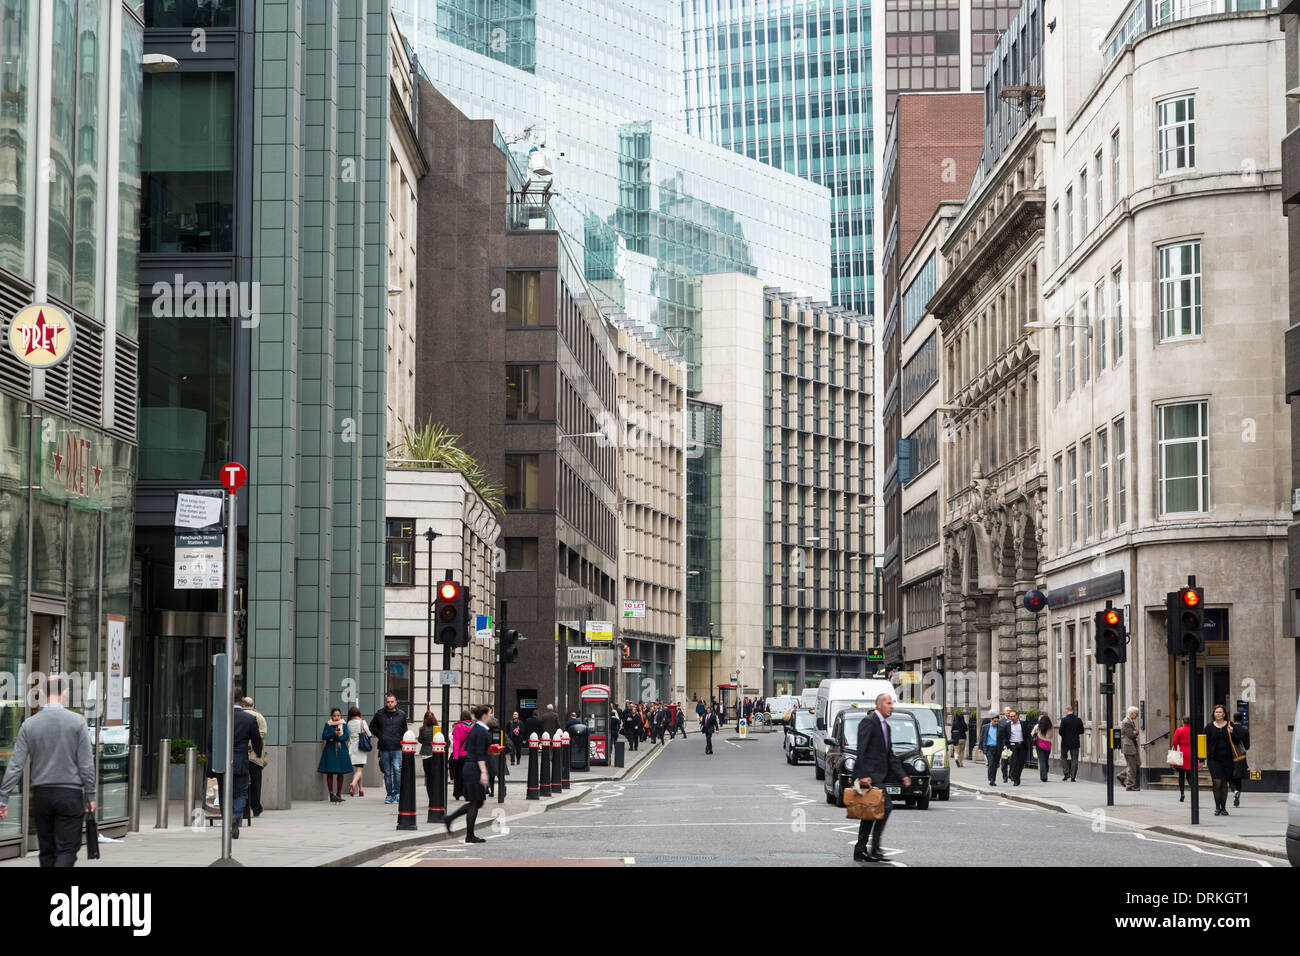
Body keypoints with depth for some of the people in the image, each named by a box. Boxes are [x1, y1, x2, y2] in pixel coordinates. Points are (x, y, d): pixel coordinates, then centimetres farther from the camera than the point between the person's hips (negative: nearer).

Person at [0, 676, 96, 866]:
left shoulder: (29, 724, 0)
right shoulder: (77, 721, -5)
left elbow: (15, 765, -2)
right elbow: (86, 764, -5)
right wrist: (90, 796, 3)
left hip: (41, 794, 3)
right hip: (69, 794, -3)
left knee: (47, 851, 12)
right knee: (67, 849, -3)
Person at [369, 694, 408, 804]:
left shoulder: (401, 714, 6)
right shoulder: (379, 714, 4)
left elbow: (404, 730, 19)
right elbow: (372, 727, 16)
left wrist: (401, 740, 6)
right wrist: (380, 736, 4)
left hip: (398, 748, -1)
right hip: (384, 748, 1)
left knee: (397, 769, -17)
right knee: (387, 773, 5)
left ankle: (397, 792, -5)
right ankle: (390, 795, 14)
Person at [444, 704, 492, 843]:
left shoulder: (474, 728, 13)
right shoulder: (482, 731, -15)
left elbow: (466, 747, 20)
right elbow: (480, 754, -21)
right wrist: (483, 772, -24)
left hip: (468, 767, 10)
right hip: (475, 769, -10)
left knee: (477, 802, 14)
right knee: (476, 802, -2)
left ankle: (449, 818, 13)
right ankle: (470, 836, 3)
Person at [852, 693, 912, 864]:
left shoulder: (886, 726, 20)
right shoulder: (868, 721, -9)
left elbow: (889, 754, 23)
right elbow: (861, 749, -16)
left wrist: (902, 775, 14)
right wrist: (863, 775, -22)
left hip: (879, 775, 10)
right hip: (870, 773, -10)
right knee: (884, 806, -16)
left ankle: (860, 851, 14)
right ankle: (875, 849, -14)